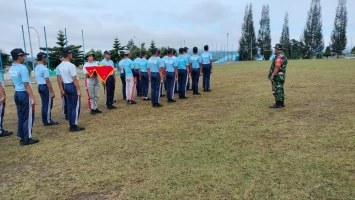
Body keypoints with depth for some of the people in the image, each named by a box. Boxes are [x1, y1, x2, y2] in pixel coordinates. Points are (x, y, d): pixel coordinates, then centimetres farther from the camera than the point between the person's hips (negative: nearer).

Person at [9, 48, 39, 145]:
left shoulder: (11, 69, 10)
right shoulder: (23, 68, -17)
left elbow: (14, 83, 16)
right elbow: (26, 85, -20)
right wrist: (33, 98, -19)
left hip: (17, 94, 9)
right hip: (24, 94, -9)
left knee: (21, 116, 15)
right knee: (28, 117, 0)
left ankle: (22, 137, 21)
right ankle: (27, 139, 5)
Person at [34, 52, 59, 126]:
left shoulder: (36, 68, 10)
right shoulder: (44, 68, -18)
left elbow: (38, 79, 14)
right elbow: (47, 81, -21)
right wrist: (52, 92, -19)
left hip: (40, 87, 9)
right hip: (45, 87, -9)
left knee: (44, 104, 16)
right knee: (48, 104, 1)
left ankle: (44, 120, 22)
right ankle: (48, 121, 8)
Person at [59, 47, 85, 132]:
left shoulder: (61, 66, 9)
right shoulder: (71, 65, -18)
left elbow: (62, 78, 15)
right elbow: (74, 79, -20)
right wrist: (79, 90, -17)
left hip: (66, 86, 9)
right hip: (72, 86, -9)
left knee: (70, 106, 13)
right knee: (76, 106, -1)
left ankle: (71, 125, 18)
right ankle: (74, 126, 2)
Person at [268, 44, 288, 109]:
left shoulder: (279, 56, -18)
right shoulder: (283, 56, 16)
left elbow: (277, 67, -25)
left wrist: (272, 75, -23)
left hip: (277, 76, -10)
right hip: (281, 76, 10)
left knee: (277, 90, -6)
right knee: (280, 90, 14)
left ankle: (278, 104, -2)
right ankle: (281, 103, 19)